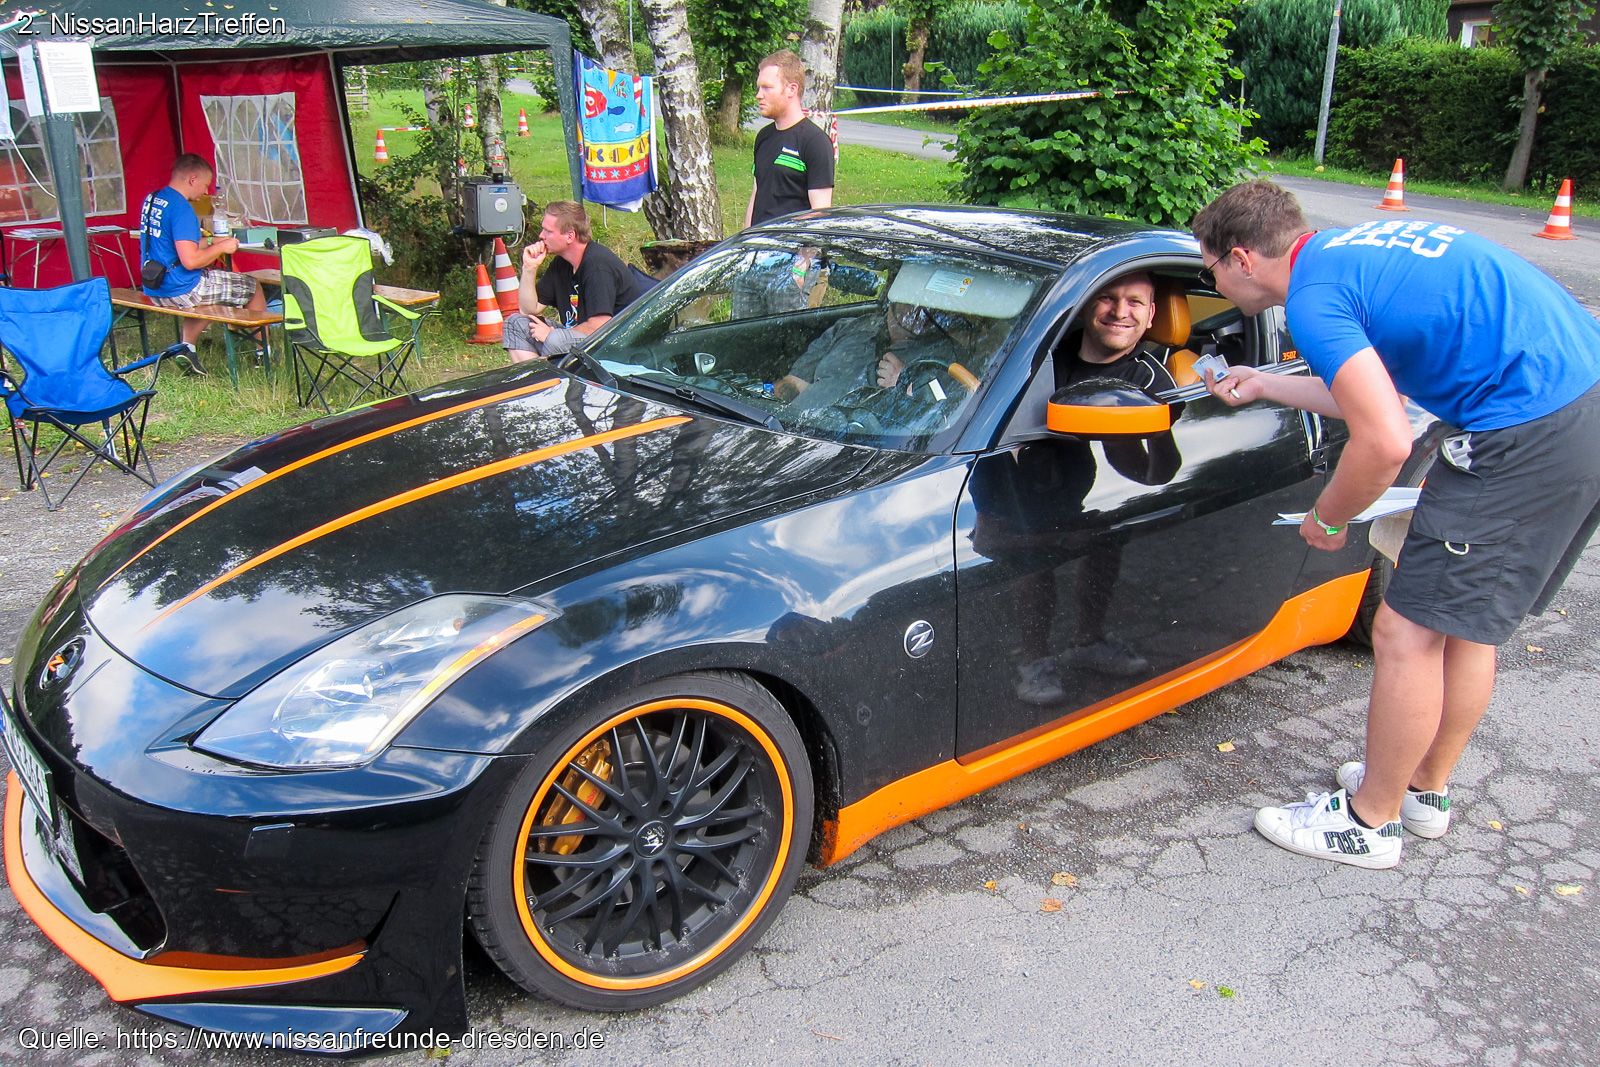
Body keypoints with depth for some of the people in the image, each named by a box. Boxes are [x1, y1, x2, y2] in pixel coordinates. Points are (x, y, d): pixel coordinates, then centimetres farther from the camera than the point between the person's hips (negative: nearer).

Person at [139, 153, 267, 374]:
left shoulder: (151, 199, 8)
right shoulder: (181, 208, -20)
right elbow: (190, 261, -27)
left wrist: (210, 243, 16)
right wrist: (221, 248, -11)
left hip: (154, 289, 9)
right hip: (181, 291, -9)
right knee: (252, 287, 7)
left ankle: (187, 346, 24)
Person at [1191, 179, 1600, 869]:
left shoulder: (1313, 298, -13)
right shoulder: (1354, 249, 18)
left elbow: (1386, 443, -22)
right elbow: (1382, 394, 27)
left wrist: (1326, 518, -3)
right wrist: (1265, 385, 34)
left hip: (1530, 433, -10)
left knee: (1407, 632, 0)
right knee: (1467, 616, 21)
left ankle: (1370, 821, 17)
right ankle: (1425, 790, 37)